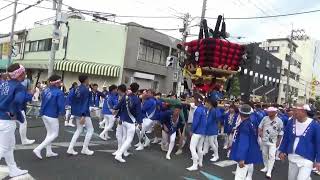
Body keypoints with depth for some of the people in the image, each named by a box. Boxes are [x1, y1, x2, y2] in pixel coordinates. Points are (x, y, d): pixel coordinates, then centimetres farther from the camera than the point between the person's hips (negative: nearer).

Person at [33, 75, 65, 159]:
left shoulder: (45, 90, 3)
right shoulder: (59, 92, -19)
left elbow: (43, 101, 11)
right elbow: (61, 105, -19)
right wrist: (62, 113, 1)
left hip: (44, 114, 8)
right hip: (52, 116, -8)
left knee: (49, 132, 21)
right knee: (54, 134, 7)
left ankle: (49, 152, 28)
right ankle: (38, 149, -2)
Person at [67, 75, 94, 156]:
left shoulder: (76, 88, 7)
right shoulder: (86, 90, -16)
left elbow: (71, 99, 9)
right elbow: (85, 103, -20)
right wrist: (83, 116, -21)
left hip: (76, 112, 8)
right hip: (83, 113, -8)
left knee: (79, 130, 18)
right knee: (90, 130, 7)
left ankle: (70, 149, 15)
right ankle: (85, 149, 12)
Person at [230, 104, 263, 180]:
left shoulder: (244, 125, -21)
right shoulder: (251, 123, 5)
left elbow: (243, 143, -26)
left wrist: (241, 158, -28)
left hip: (246, 156, -9)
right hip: (250, 155, 9)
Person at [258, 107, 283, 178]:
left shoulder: (279, 121, -10)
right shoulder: (265, 118, -3)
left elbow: (281, 132, -4)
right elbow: (260, 126, 9)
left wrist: (278, 141, -5)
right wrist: (260, 132, -7)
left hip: (273, 141, -4)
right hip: (264, 140, 4)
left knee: (271, 156, -11)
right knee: (264, 154, 15)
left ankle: (269, 172, -9)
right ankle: (266, 167, 34)